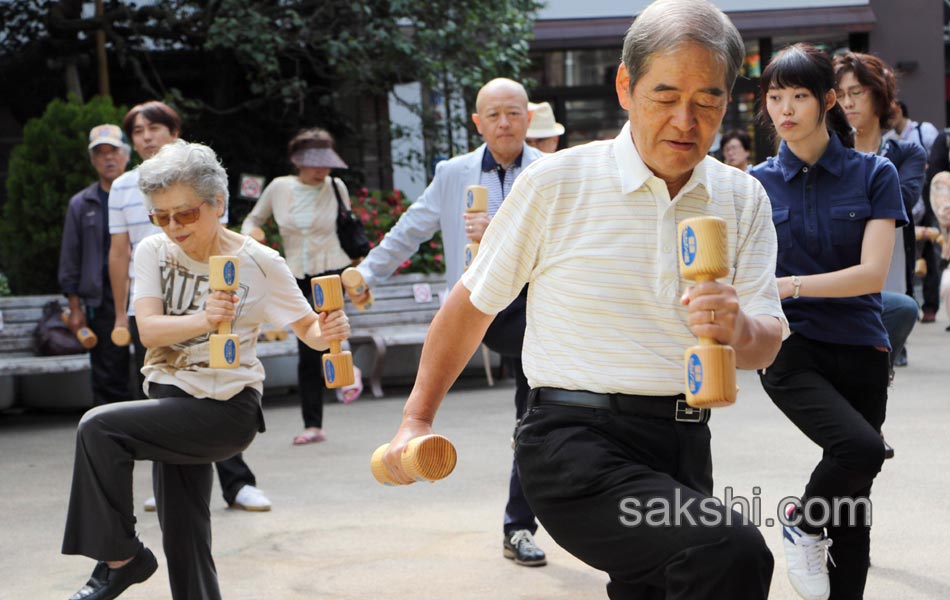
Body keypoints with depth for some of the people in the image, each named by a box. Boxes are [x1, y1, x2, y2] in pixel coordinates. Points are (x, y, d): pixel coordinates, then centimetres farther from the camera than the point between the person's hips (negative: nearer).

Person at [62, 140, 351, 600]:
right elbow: (148, 330, -14)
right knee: (183, 542, 10)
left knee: (98, 428, -22)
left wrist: (328, 332, -28)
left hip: (227, 411, -5)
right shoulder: (153, 252, -1)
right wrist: (203, 320, -35)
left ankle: (120, 557, -6)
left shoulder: (258, 263, -9)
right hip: (174, 404, 5)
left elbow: (308, 327, -3)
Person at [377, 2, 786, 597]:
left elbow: (766, 346, 1)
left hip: (684, 446, 6)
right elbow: (474, 303, 6)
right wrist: (417, 419, 10)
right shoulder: (556, 183, -4)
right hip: (577, 443, -5)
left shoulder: (744, 200, 6)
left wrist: (737, 329, -23)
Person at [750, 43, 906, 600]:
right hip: (790, 348, -1)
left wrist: (789, 285, -23)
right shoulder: (759, 183, 2)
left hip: (860, 350, 1)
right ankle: (804, 524, 1)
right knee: (861, 447, -27)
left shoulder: (874, 174, -1)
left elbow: (873, 272, -12)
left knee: (853, 509, 6)